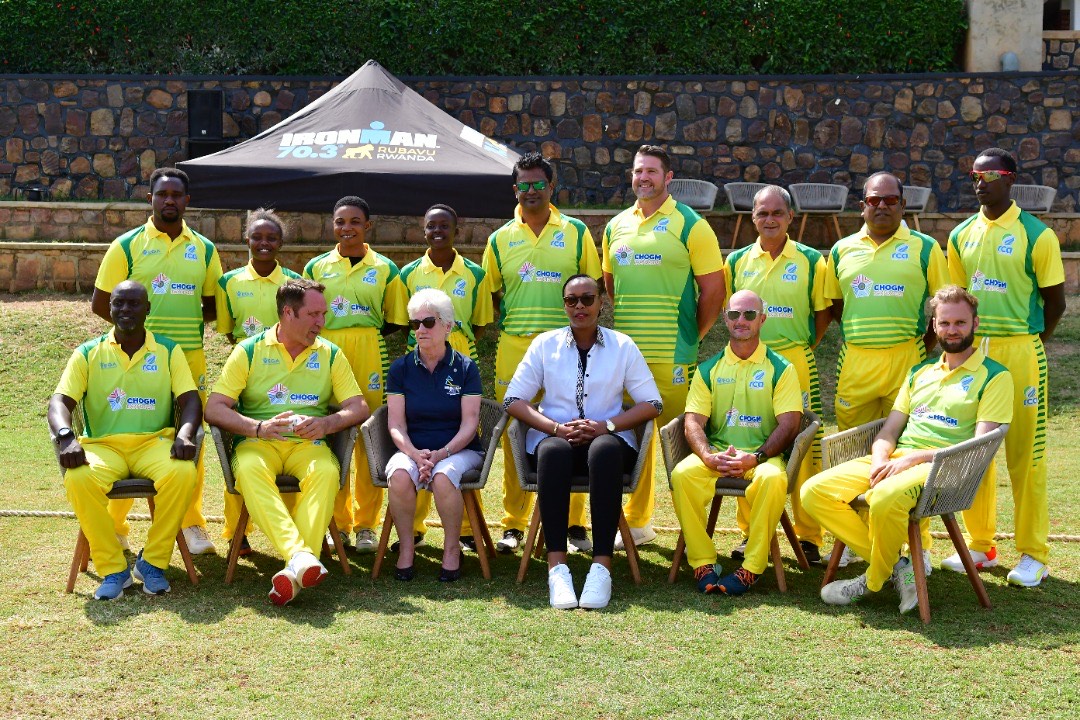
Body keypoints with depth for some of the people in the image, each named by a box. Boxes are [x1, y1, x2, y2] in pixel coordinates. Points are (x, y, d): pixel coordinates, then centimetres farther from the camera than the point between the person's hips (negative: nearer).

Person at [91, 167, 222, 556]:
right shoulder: (127, 246, 3)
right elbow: (100, 303, 3)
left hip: (190, 357, 2)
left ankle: (191, 523, 18)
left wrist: (188, 321, -2)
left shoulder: (204, 250, 11)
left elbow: (212, 305, 16)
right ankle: (114, 526, 11)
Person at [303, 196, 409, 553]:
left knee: (370, 440, -2)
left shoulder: (385, 269, 9)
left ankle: (366, 525, 8)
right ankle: (338, 523, 10)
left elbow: (395, 322, 11)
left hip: (370, 359, -1)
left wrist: (367, 335, -1)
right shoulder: (316, 267, 11)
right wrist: (327, 340, 1)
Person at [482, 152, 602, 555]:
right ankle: (513, 524, 12)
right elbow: (490, 295, 16)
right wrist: (508, 326, 4)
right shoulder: (500, 239, 11)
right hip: (514, 347, 1)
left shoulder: (576, 232, 8)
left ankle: (574, 523, 10)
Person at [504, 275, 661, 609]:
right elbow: (514, 400, 5)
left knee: (605, 450, -38)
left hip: (608, 437, 0)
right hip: (554, 436, 0)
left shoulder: (622, 346, 9)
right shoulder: (545, 344, 10)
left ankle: (601, 566, -40)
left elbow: (652, 403, 6)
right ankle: (556, 566, -41)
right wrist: (556, 428, -11)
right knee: (553, 451, -37)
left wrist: (606, 425, -10)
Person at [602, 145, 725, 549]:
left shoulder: (689, 225, -2)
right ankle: (636, 523, 20)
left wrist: (690, 337, -1)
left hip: (672, 356, -5)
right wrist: (621, 330, 15)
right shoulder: (616, 227, 14)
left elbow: (713, 289, -2)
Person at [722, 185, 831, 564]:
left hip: (795, 362, -2)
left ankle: (809, 536, 7)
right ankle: (749, 532, 17)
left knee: (803, 448, -2)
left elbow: (823, 312, 9)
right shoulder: (737, 261, 9)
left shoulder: (810, 261, 3)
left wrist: (803, 345, 3)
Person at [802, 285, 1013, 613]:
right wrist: (879, 460, -5)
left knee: (885, 499, -39)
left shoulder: (994, 376, 3)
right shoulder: (920, 371, 23)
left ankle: (873, 581, -9)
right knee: (814, 492, -15)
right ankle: (894, 564, -8)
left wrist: (914, 458, -16)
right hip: (894, 460, 7)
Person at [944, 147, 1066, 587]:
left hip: (1020, 350, -4)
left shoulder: (1036, 235, -5)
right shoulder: (961, 236, 9)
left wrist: (1028, 343, 1)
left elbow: (1055, 302, -1)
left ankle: (1033, 555, 9)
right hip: (970, 351, 5)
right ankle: (980, 544, 21)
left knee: (1026, 453, 0)